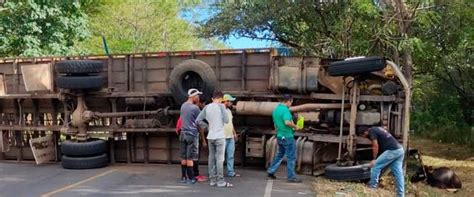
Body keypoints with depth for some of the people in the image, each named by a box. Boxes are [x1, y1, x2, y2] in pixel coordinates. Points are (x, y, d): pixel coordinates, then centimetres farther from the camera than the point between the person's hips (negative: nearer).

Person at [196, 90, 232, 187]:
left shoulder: (207, 107, 6)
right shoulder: (221, 106, -7)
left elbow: (198, 120, 6)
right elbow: (226, 120, -8)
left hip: (210, 137, 5)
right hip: (219, 136, -5)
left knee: (211, 158, 10)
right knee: (219, 159, -2)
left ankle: (212, 180, 16)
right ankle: (220, 181, 1)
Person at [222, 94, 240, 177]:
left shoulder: (229, 110, 16)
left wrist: (234, 133, 20)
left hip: (231, 137, 8)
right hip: (223, 137, -8)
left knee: (230, 156, 10)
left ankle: (230, 172, 16)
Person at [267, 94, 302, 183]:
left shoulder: (275, 110, 12)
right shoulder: (285, 109, -18)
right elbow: (287, 122, -31)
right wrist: (295, 126, -16)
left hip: (279, 136, 9)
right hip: (288, 136, -9)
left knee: (279, 154, 21)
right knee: (291, 157, 1)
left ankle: (271, 171, 22)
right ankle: (291, 177, 7)